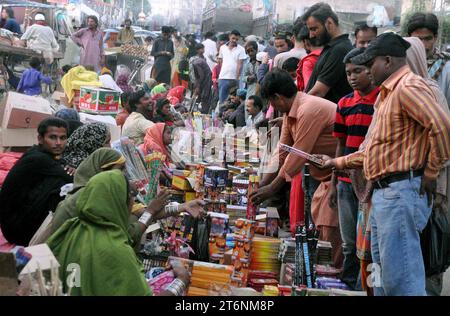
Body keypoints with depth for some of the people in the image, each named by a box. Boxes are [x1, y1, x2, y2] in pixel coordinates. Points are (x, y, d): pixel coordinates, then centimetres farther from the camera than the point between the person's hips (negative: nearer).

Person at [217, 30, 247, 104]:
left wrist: (237, 78, -11)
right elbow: (220, 62, 16)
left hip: (234, 79, -3)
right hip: (223, 78, 3)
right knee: (222, 100, 5)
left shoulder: (241, 49, 0)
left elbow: (240, 65, -5)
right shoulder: (222, 48, 10)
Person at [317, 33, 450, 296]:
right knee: (383, 274, 17)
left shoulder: (409, 87, -12)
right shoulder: (390, 92, 22)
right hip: (385, 192, 11)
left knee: (400, 278, -10)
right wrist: (337, 163, 24)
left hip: (402, 191, -11)